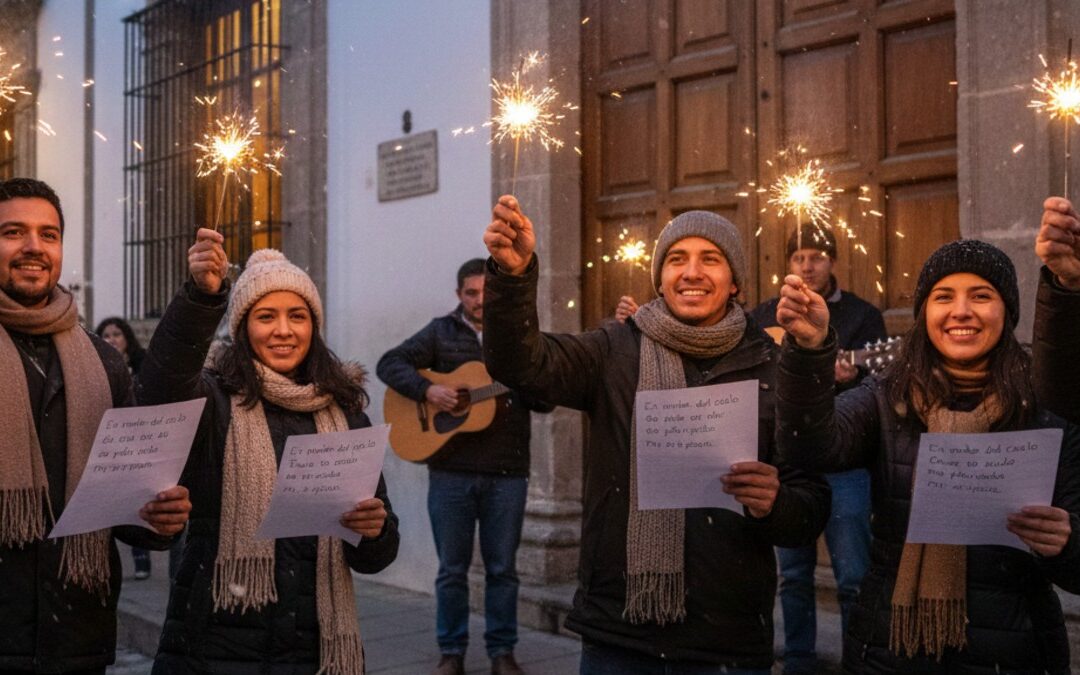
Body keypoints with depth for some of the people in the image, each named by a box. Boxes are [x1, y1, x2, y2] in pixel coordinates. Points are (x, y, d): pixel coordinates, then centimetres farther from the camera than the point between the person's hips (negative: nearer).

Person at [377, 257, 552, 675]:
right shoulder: (440, 332, 5)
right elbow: (389, 363, -2)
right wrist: (426, 390, -18)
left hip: (507, 472, 1)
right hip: (450, 471, 0)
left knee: (502, 567, 7)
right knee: (452, 567, 8)